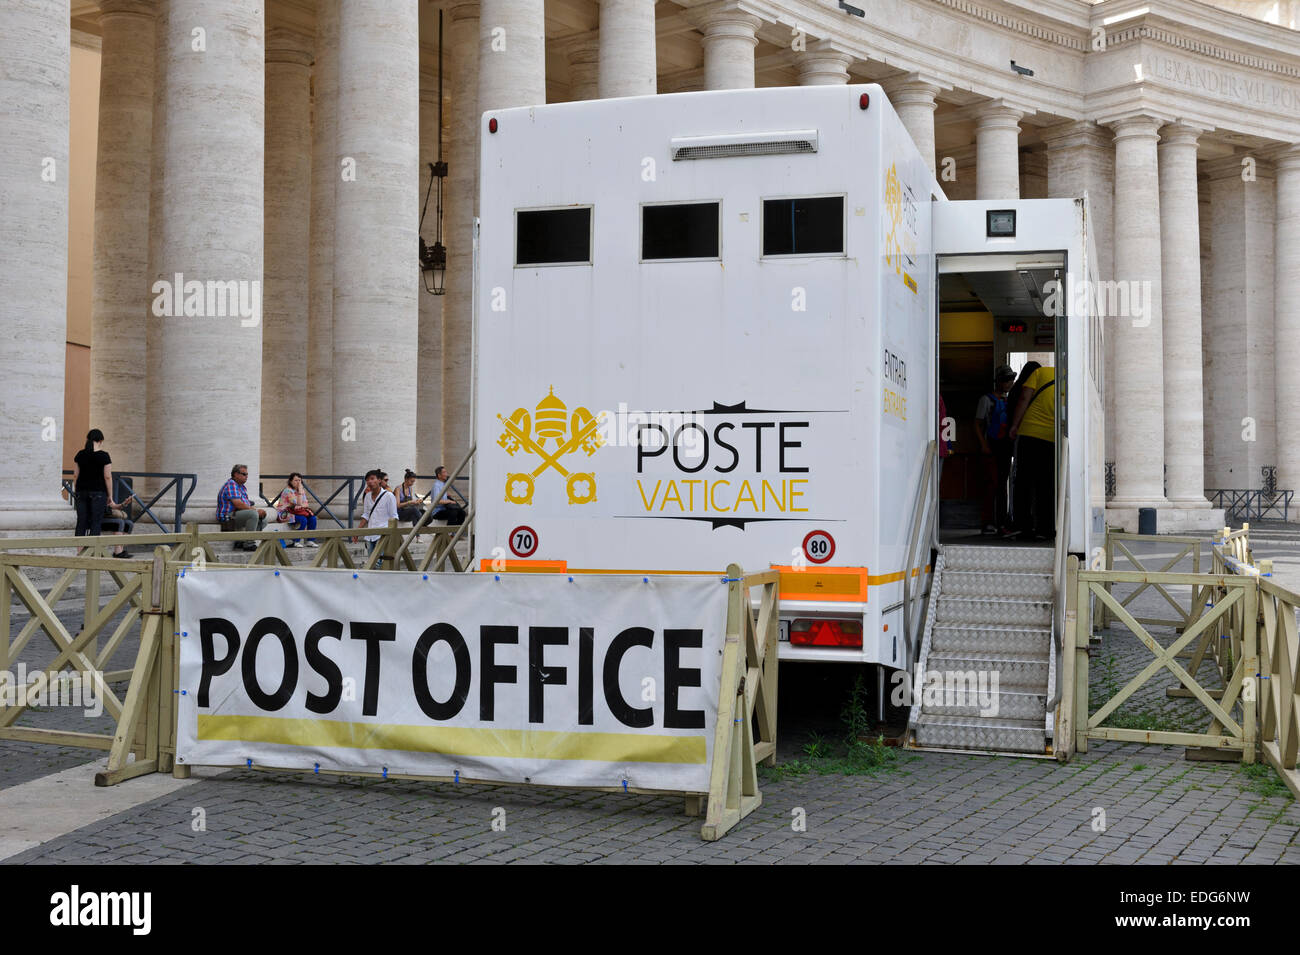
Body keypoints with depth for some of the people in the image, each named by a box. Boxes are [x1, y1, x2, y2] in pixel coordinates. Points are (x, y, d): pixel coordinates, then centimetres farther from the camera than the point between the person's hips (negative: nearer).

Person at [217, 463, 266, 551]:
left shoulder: (242, 487, 20)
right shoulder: (231, 484, -11)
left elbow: (247, 505, 15)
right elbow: (238, 504, -22)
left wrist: (258, 511, -6)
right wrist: (256, 510, -13)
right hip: (228, 517, -10)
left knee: (263, 520, 2)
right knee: (253, 513, -30)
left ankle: (241, 542, 2)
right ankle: (249, 544, -24)